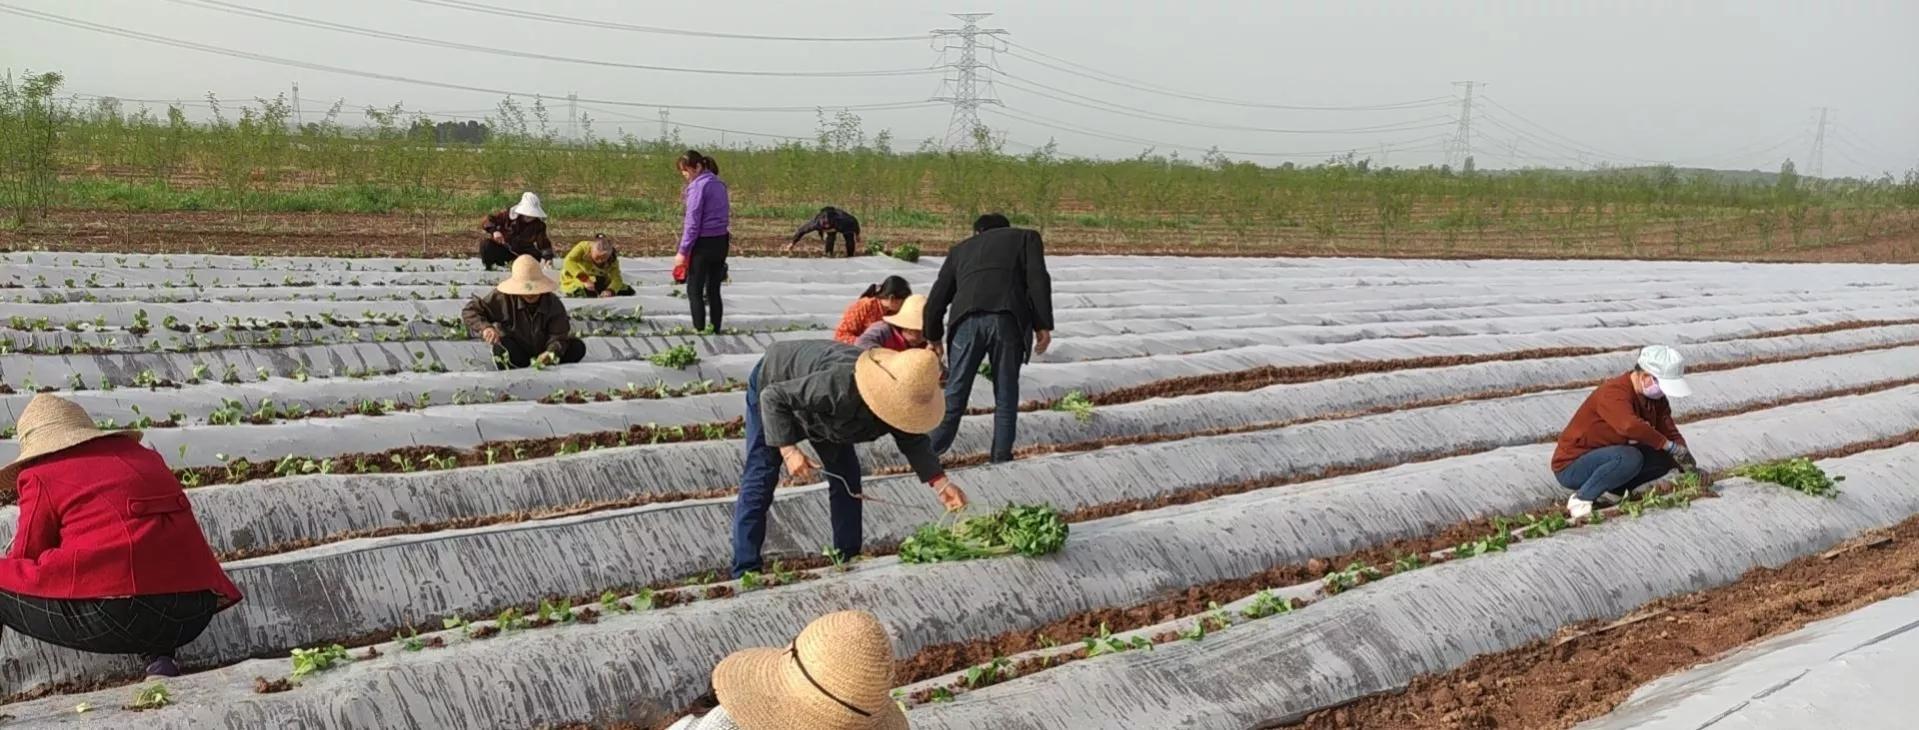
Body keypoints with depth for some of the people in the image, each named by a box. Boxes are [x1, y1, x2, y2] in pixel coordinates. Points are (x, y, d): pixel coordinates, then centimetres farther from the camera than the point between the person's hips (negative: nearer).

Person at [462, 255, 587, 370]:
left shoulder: (554, 305, -11)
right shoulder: (502, 299, -15)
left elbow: (558, 337, -18)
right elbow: (470, 311, -10)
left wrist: (551, 354, -42)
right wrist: (485, 328, -31)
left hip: (542, 355, 2)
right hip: (516, 356, -2)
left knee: (578, 347, -20)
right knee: (502, 347, -36)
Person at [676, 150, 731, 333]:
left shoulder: (698, 186, -13)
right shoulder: (719, 184, 11)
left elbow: (692, 222, -15)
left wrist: (683, 251, -13)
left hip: (704, 243, -8)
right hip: (721, 241, 8)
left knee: (694, 290, 1)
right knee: (714, 290, 12)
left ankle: (699, 330, -2)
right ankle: (715, 330, 14)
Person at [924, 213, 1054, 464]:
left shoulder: (961, 249, 32)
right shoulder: (1026, 237, 26)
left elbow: (937, 298, 25)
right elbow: (1038, 279, 8)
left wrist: (934, 337, 36)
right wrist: (1043, 325, 4)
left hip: (967, 319, 2)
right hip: (1008, 319, -1)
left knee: (954, 394, 9)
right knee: (1006, 394, 10)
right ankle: (1001, 459, 11)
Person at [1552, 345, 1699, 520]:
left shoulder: (1655, 398, 2)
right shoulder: (1614, 393, -27)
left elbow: (1670, 432, 2)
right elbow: (1630, 426, -45)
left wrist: (1690, 467, -12)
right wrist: (1668, 445, -36)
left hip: (1605, 457, 9)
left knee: (1665, 457, -4)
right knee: (1630, 457, -35)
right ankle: (1581, 499, -20)